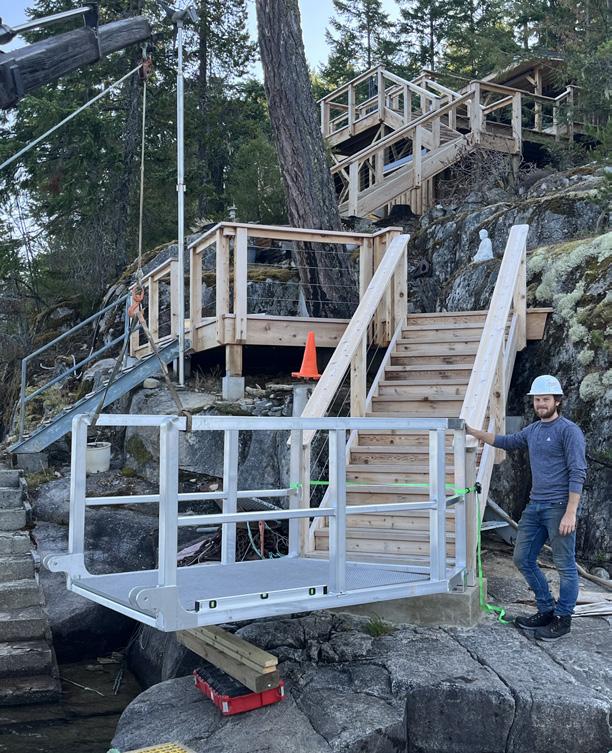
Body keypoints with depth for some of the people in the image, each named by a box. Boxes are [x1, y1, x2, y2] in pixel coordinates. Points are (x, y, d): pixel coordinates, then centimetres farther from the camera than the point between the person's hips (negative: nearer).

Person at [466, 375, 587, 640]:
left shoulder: (569, 431, -9)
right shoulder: (532, 430, 13)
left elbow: (577, 473, -14)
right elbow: (507, 441, 30)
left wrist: (570, 513, -20)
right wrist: (473, 432, 24)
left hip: (558, 507, -8)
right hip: (535, 506, 8)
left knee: (565, 565, 2)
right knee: (523, 559, 11)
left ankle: (563, 618, 15)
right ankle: (546, 610, 24)